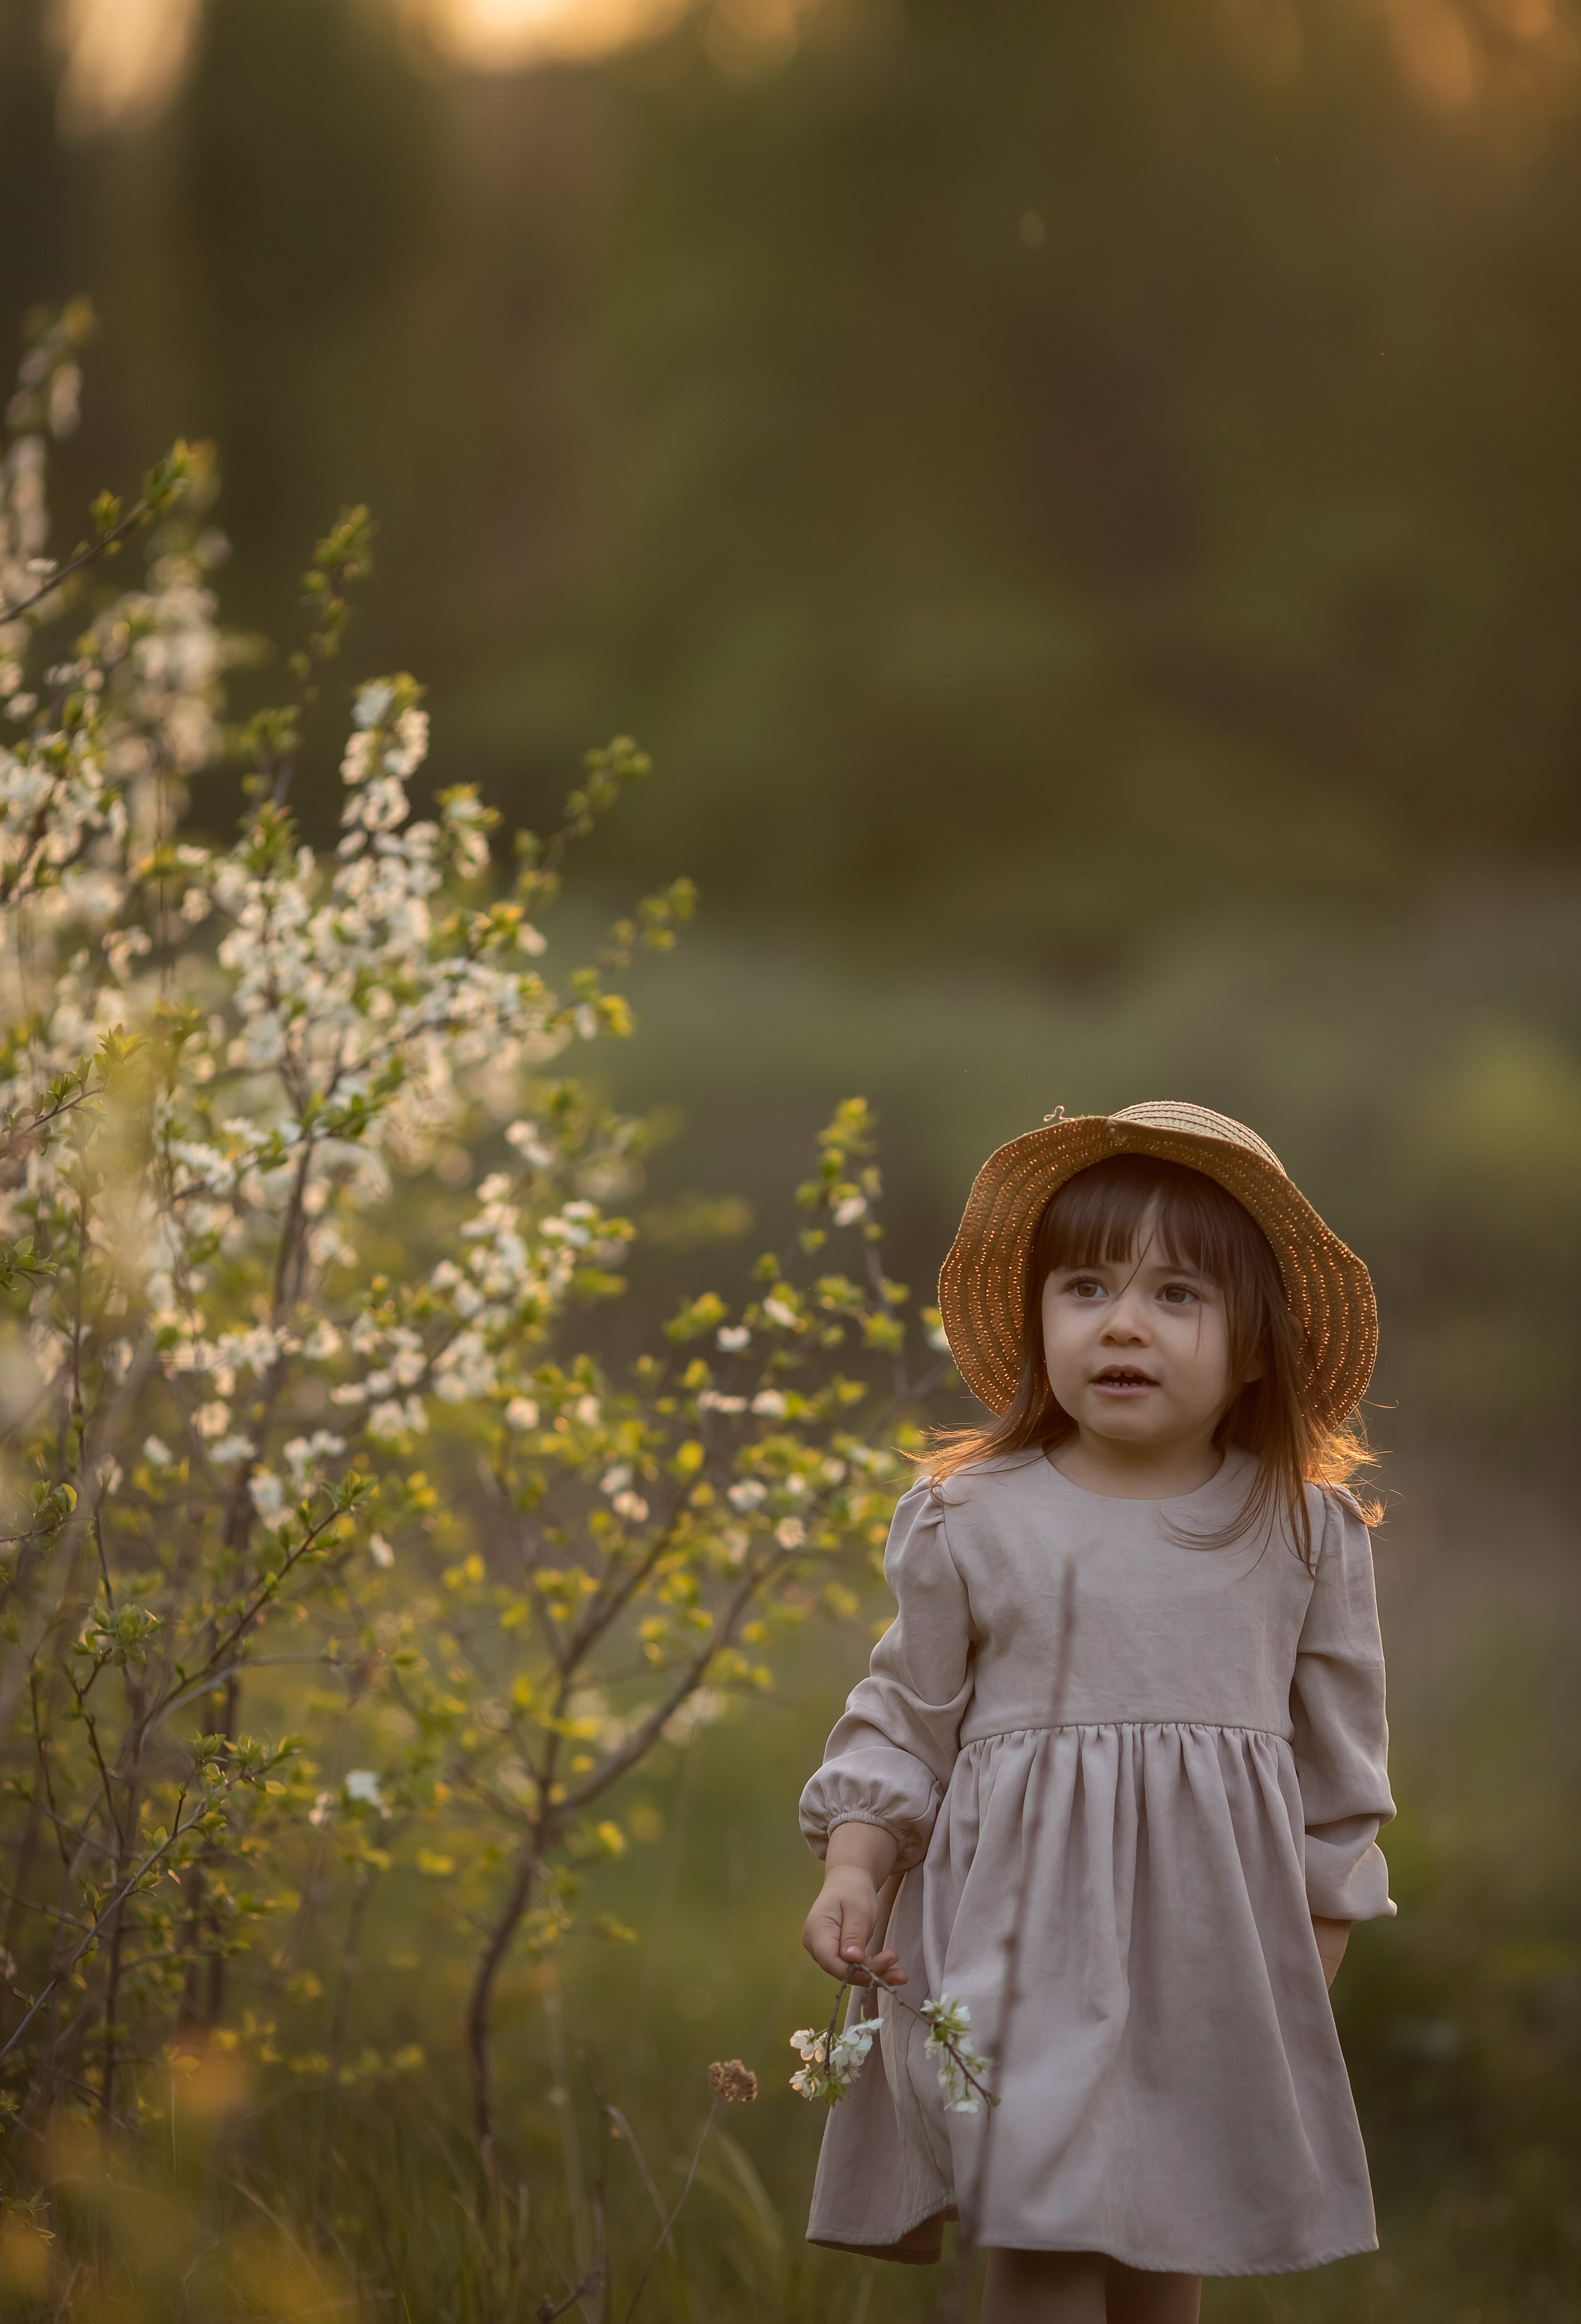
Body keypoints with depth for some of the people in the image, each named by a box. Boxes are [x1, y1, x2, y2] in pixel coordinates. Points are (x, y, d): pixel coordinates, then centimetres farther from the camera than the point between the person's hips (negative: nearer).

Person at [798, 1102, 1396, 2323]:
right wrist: (856, 1867, -8)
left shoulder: (1307, 1535, 0)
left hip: (1212, 1955, 2)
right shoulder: (970, 1524, -4)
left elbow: (1338, 1769, 7)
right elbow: (906, 1720, 5)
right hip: (1025, 1939, -2)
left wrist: (1311, 1980, 8)